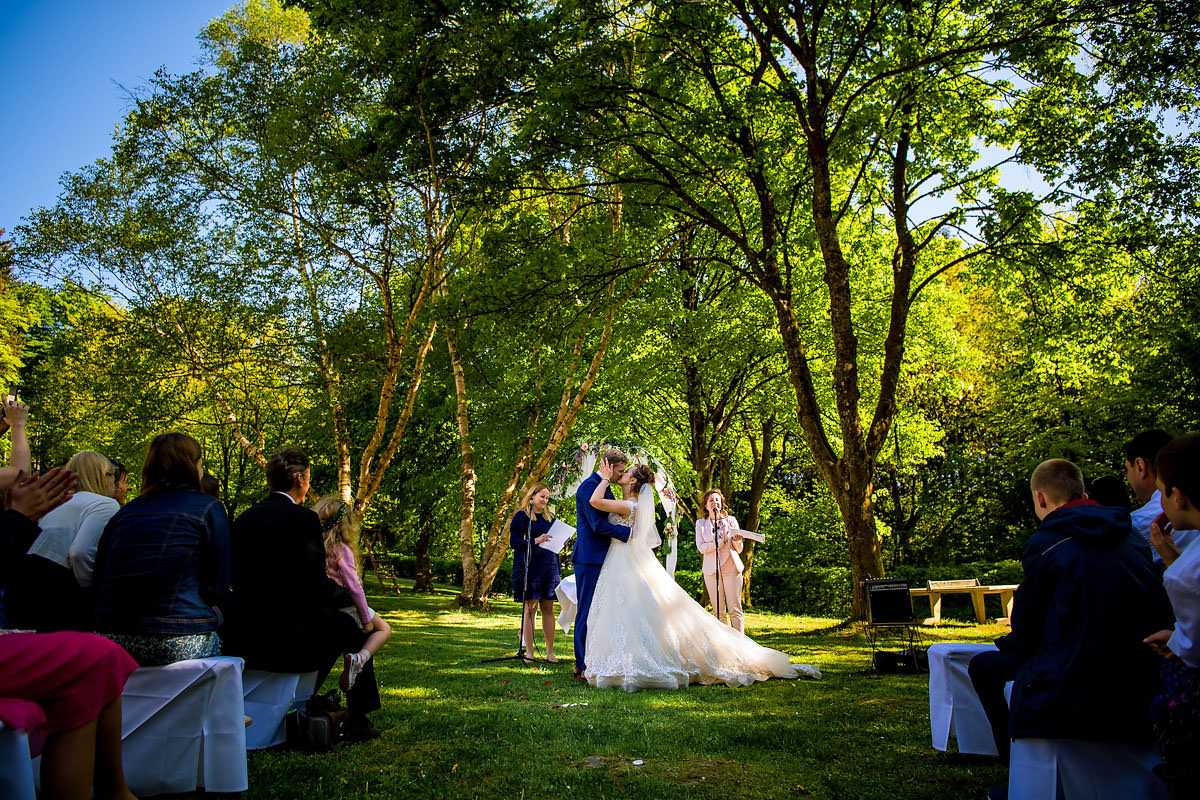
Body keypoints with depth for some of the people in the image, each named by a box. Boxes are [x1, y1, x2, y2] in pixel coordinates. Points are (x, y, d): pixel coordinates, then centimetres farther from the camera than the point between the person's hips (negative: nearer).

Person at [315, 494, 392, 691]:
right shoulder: (342, 550, -17)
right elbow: (354, 587, -17)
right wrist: (367, 619, -9)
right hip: (346, 606, -7)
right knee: (384, 629, 11)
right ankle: (359, 658, -14)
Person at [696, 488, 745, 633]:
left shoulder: (731, 520, 9)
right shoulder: (701, 523, 9)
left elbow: (739, 550, 11)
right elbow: (701, 547, -4)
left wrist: (736, 541, -12)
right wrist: (721, 541, -14)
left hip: (731, 568, 0)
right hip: (711, 571, 0)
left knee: (735, 609, -5)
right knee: (718, 612, 2)